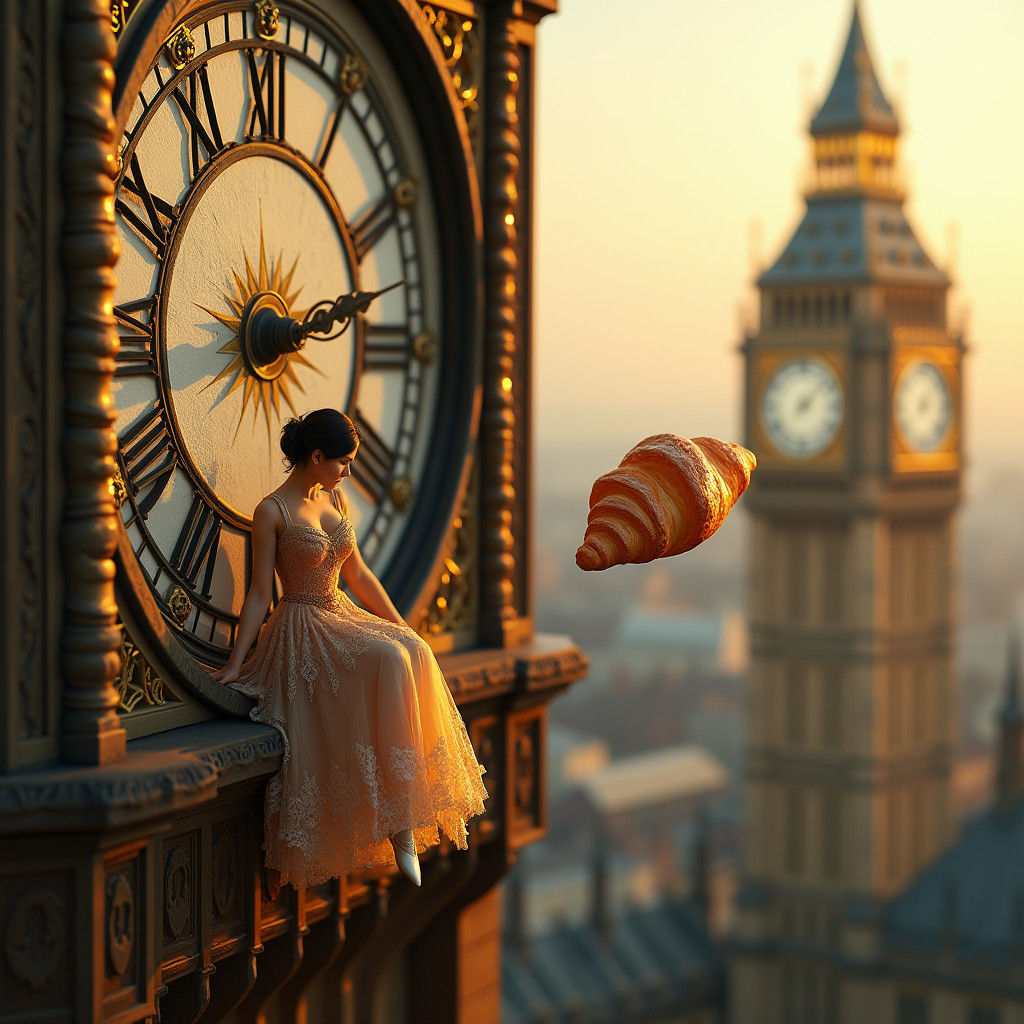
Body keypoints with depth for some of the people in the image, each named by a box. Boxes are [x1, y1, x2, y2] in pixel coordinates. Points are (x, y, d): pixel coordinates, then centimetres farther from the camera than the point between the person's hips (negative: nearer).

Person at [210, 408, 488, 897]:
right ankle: (397, 824, -26)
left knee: (415, 652, -21)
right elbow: (259, 593, -7)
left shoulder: (335, 499, 12)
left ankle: (402, 818, -21)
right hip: (301, 631, -7)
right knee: (387, 661, -30)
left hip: (345, 618, 7)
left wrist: (401, 624, 17)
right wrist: (234, 664, -10)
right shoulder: (273, 512, -9)